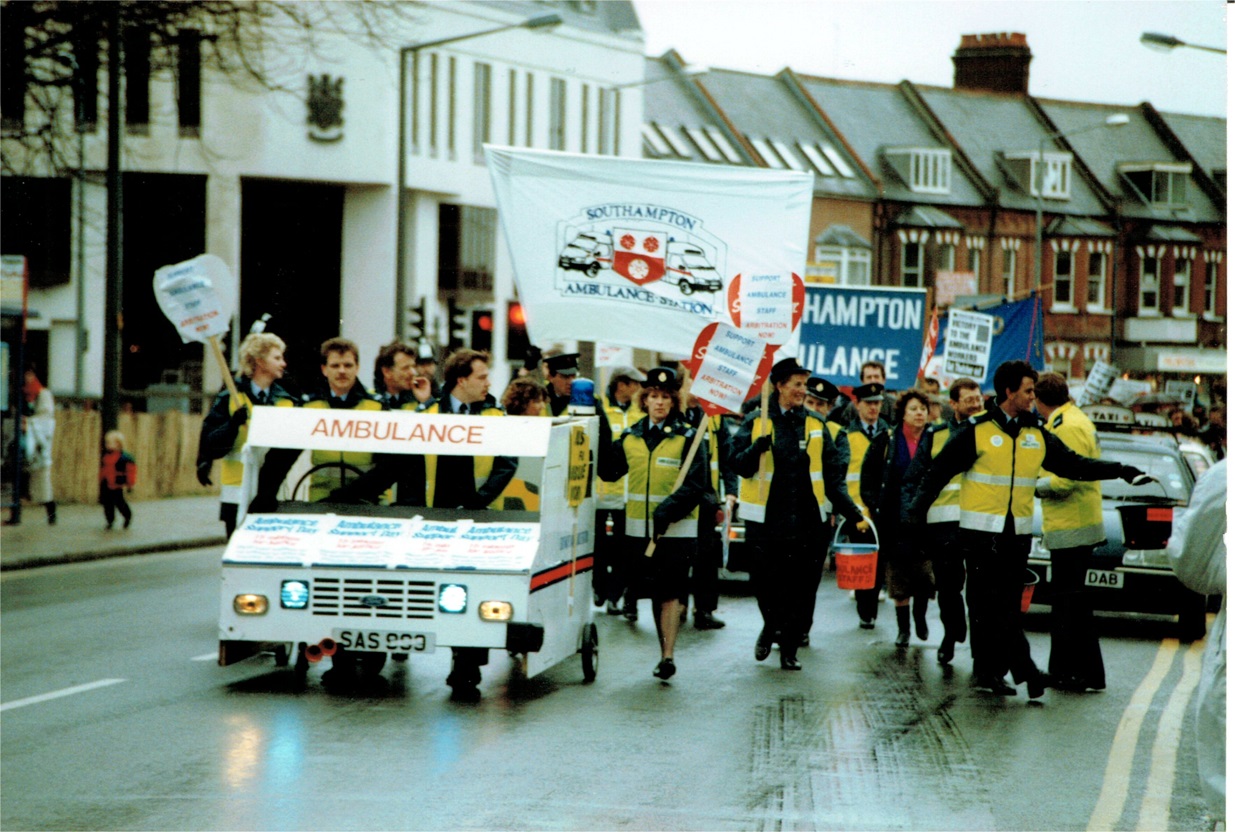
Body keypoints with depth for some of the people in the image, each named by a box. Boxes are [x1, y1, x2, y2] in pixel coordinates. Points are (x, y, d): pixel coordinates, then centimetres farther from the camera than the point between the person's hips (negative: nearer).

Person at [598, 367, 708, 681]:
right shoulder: (631, 437, 10)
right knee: (655, 592, 10)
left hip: (676, 528, -4)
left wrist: (669, 509, -22)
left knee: (669, 592, -10)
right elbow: (609, 471, 11)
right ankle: (665, 651, 19)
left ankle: (667, 656, -12)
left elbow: (696, 485, -9)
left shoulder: (687, 437, -3)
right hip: (640, 528, 4)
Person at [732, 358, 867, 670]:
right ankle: (771, 627, 29)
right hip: (766, 518, -2)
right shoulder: (756, 422, 2)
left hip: (805, 518, 2)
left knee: (800, 585, 2)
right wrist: (759, 445, -25)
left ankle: (790, 647, 12)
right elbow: (741, 466, -6)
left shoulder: (815, 426, 8)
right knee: (765, 582, 1)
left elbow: (833, 476, 7)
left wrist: (853, 513, -2)